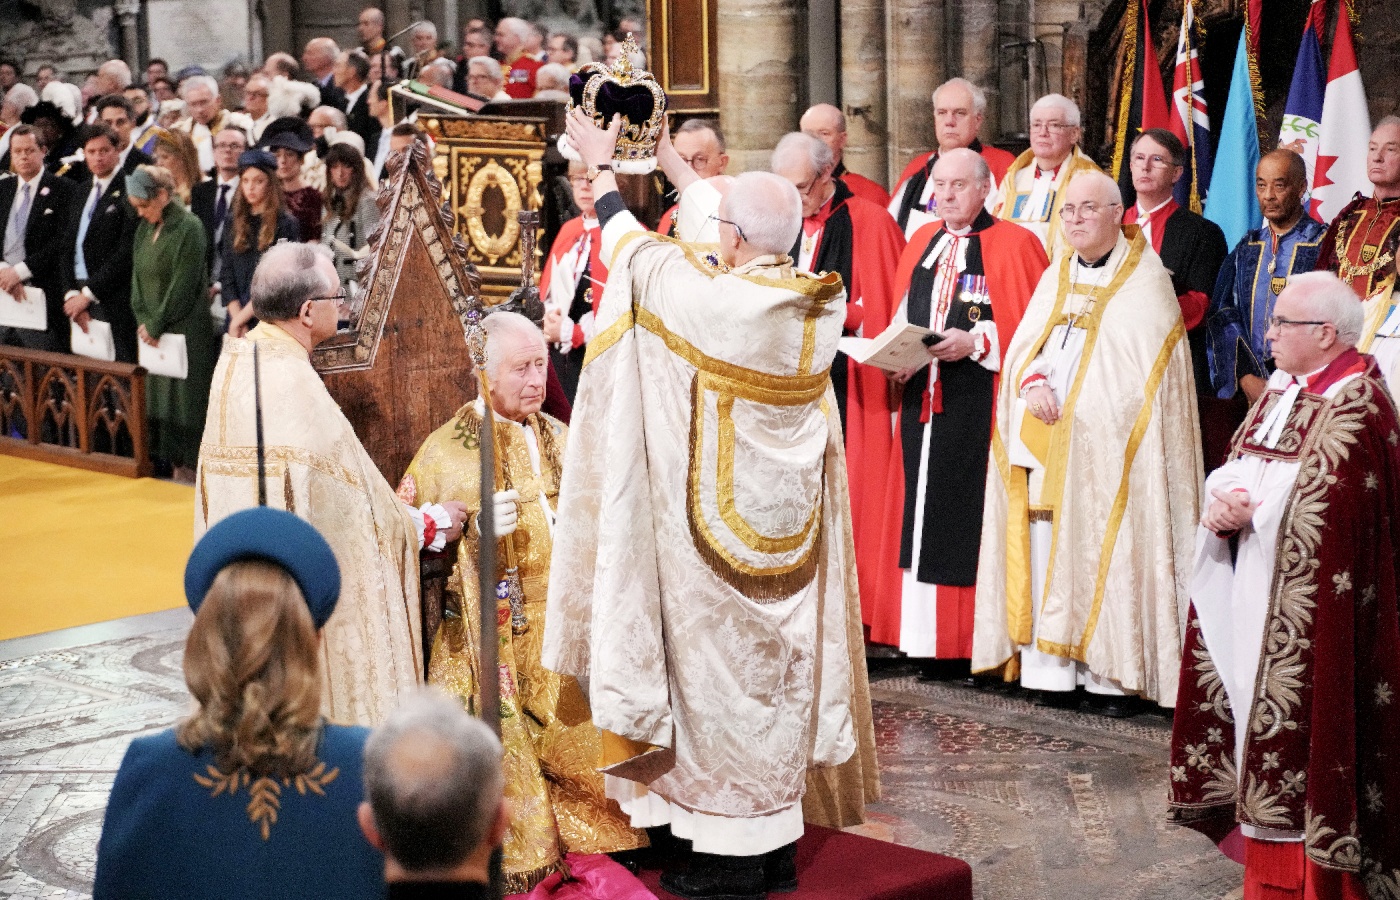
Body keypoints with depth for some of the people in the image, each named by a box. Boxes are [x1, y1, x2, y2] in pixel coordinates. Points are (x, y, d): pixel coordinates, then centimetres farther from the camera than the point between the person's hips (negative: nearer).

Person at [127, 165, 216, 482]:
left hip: (187, 330, -7)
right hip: (154, 331, 7)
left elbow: (183, 284, -15)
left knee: (186, 394, -4)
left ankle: (192, 467, 3)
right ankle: (176, 464, 15)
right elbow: (137, 275, 11)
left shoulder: (188, 227, -12)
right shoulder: (145, 228, 10)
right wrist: (143, 319, -1)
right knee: (159, 394, 8)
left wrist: (156, 324, -12)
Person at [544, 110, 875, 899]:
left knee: (718, 668, 3)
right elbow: (738, 229, 15)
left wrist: (600, 164, 16)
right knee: (780, 664, 14)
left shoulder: (710, 297, -20)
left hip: (715, 524, -6)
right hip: (789, 524, 7)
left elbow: (632, 248, -2)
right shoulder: (817, 301, -2)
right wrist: (666, 154, 26)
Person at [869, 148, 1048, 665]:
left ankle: (981, 638, 0)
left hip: (980, 404, -5)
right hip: (923, 401, 6)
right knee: (924, 513, 5)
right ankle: (930, 640, 10)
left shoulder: (1014, 245, -2)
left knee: (972, 514, -6)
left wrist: (976, 341, -18)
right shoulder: (921, 244, 16)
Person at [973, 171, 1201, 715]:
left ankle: (1115, 676, -4)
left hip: (1106, 445, -5)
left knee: (1106, 551, -8)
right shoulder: (1056, 277, 19)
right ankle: (1051, 671, 2)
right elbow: (1023, 345, 12)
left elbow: (1145, 368, -8)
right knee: (1045, 553, 0)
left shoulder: (1145, 279, 1)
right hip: (1043, 443, 5)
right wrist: (1033, 384, -10)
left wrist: (1073, 406, -14)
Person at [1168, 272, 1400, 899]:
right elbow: (1235, 465, 11)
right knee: (1259, 710, 11)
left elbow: (1317, 512, -22)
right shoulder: (1283, 390, 13)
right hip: (1256, 597, 9)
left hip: (1307, 608, -8)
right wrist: (1226, 497, -10)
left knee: (1301, 726, -4)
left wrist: (1245, 509, -12)